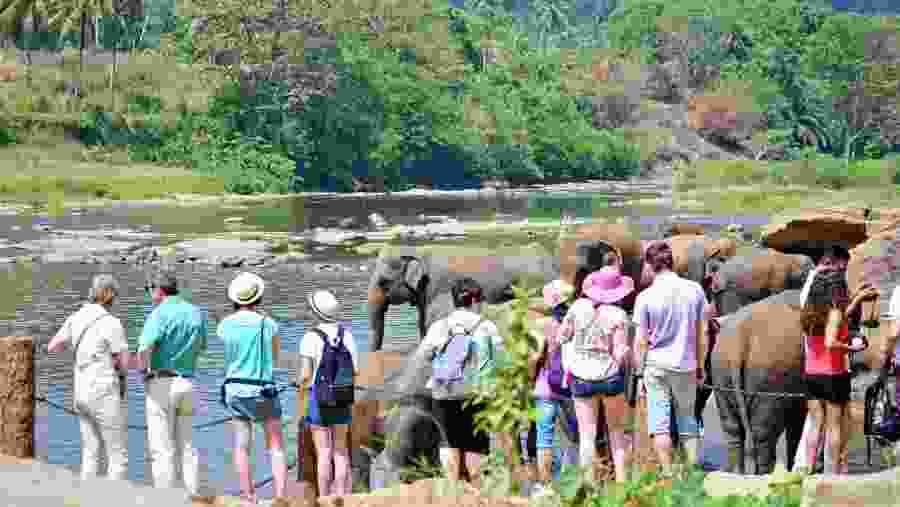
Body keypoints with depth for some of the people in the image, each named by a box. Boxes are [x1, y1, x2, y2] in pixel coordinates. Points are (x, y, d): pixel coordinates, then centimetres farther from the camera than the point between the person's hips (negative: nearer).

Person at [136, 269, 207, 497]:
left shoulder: (160, 314, -14)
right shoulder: (196, 313, 8)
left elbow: (144, 350, -27)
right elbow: (201, 348, 23)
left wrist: (144, 368, -8)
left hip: (161, 384, -6)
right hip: (187, 382, 6)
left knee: (162, 448, -3)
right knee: (186, 445, 14)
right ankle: (193, 495, 12)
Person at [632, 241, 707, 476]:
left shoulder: (645, 297, -8)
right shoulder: (695, 290, -1)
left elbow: (641, 340, -5)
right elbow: (702, 332, 5)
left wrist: (639, 372, 6)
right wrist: (700, 366, 15)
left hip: (657, 364, -3)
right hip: (686, 364, 3)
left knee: (659, 424, 1)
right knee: (688, 423, 13)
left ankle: (667, 474, -3)